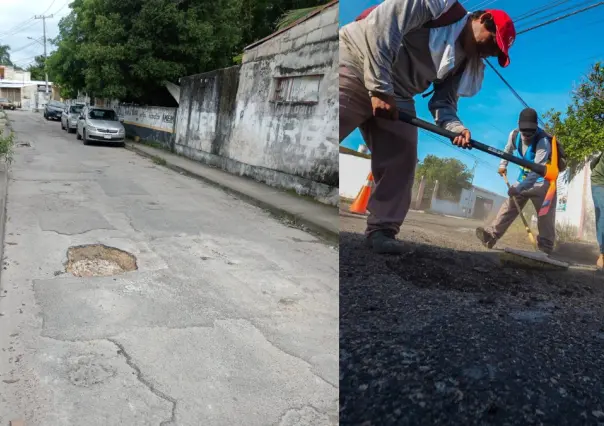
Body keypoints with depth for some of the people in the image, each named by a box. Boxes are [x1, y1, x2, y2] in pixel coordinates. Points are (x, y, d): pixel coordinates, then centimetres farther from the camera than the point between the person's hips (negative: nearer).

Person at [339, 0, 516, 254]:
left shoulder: (465, 63, 11)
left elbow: (443, 103, 8)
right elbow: (381, 27, -20)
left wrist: (456, 128, -15)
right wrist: (379, 88, -26)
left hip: (396, 95, 8)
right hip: (357, 65, -8)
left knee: (401, 161, -4)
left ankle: (382, 229, 2)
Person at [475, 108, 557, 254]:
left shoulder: (543, 140, -27)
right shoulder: (514, 135, -7)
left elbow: (537, 170, -33)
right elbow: (508, 150, 19)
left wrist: (519, 188, -38)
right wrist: (503, 165, 10)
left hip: (542, 180, -6)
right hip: (524, 178, 6)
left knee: (545, 215, -8)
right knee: (509, 205, -3)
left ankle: (545, 248, -2)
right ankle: (491, 235, -9)